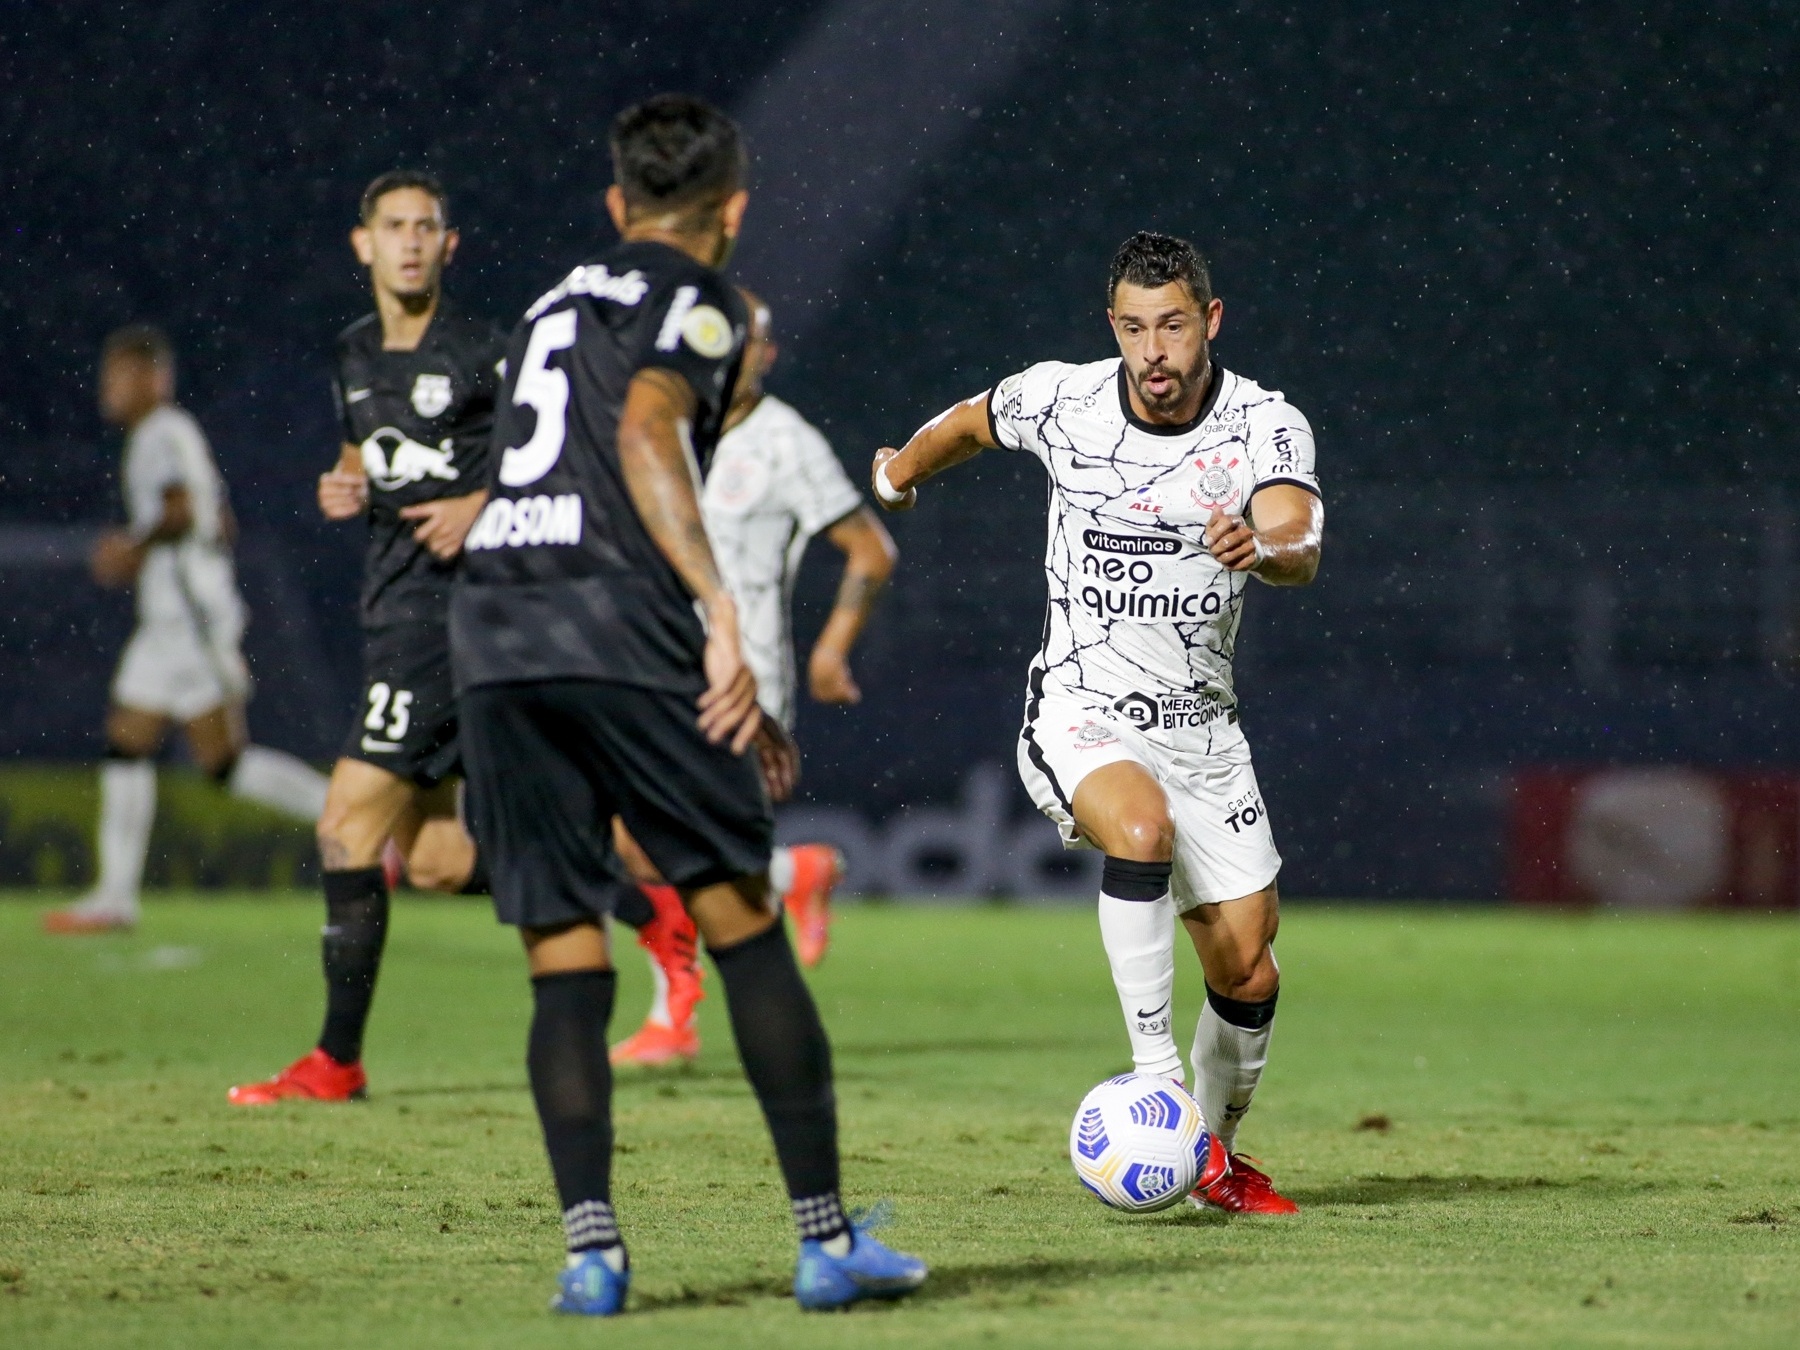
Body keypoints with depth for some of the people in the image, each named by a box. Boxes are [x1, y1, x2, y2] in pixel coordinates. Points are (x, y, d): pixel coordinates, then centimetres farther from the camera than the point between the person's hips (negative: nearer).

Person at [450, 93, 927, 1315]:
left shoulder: (557, 304, 27)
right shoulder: (694, 303, 5)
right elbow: (647, 429, -15)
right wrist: (722, 612, -24)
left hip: (490, 627, 6)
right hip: (618, 625, -6)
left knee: (565, 962, 4)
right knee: (745, 923, 1)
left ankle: (590, 1246, -9)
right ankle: (826, 1238, 0)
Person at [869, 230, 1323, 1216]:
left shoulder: (1267, 425, -9)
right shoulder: (1057, 402, -6)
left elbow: (1299, 548, -28)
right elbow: (968, 424, 17)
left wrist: (1263, 548, -51)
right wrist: (901, 471, 35)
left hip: (1202, 728, 2)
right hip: (1080, 715, -2)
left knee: (1247, 975, -1)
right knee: (1142, 828, -35)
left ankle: (1215, 1156, 25)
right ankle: (1154, 1081, -29)